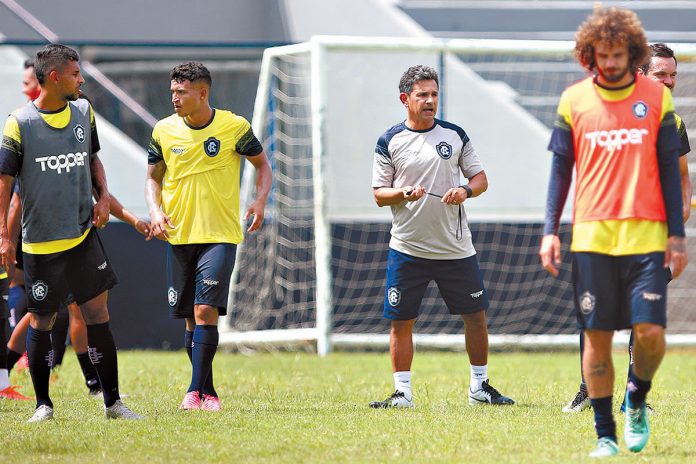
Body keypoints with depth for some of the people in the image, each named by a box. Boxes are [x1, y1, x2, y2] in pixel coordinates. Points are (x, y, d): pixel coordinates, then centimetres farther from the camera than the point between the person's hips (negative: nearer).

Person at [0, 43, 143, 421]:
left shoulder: (83, 112, 7)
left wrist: (102, 197, 5)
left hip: (84, 235, 4)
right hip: (40, 244, -4)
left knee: (97, 312, 0)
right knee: (41, 321, 3)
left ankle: (112, 402, 5)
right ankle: (43, 404, 16)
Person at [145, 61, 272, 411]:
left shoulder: (234, 127, -5)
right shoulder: (164, 131, 3)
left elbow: (262, 164, 9)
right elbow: (153, 177, 14)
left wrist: (260, 200, -8)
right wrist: (155, 210, -5)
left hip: (220, 235, -4)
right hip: (179, 236, 4)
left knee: (206, 310, -17)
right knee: (190, 318, 7)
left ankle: (196, 389, -16)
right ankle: (207, 391, 18)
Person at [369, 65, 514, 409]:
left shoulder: (455, 135, 6)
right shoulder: (390, 141, 1)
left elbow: (480, 178, 9)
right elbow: (379, 194, 2)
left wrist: (466, 191, -12)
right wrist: (403, 194, -18)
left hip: (456, 247, 2)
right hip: (407, 248, -2)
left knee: (475, 315, 4)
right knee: (401, 321, -3)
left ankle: (480, 387, 17)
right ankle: (402, 392, 5)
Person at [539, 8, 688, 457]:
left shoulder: (657, 97, 4)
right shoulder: (574, 100, 5)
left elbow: (670, 168, 6)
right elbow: (561, 168, 9)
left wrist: (677, 235, 2)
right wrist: (550, 231, 2)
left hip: (646, 235, -1)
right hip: (591, 235, 1)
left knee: (651, 332, -9)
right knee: (597, 335, 0)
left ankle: (637, 402, 19)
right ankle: (605, 434, 10)